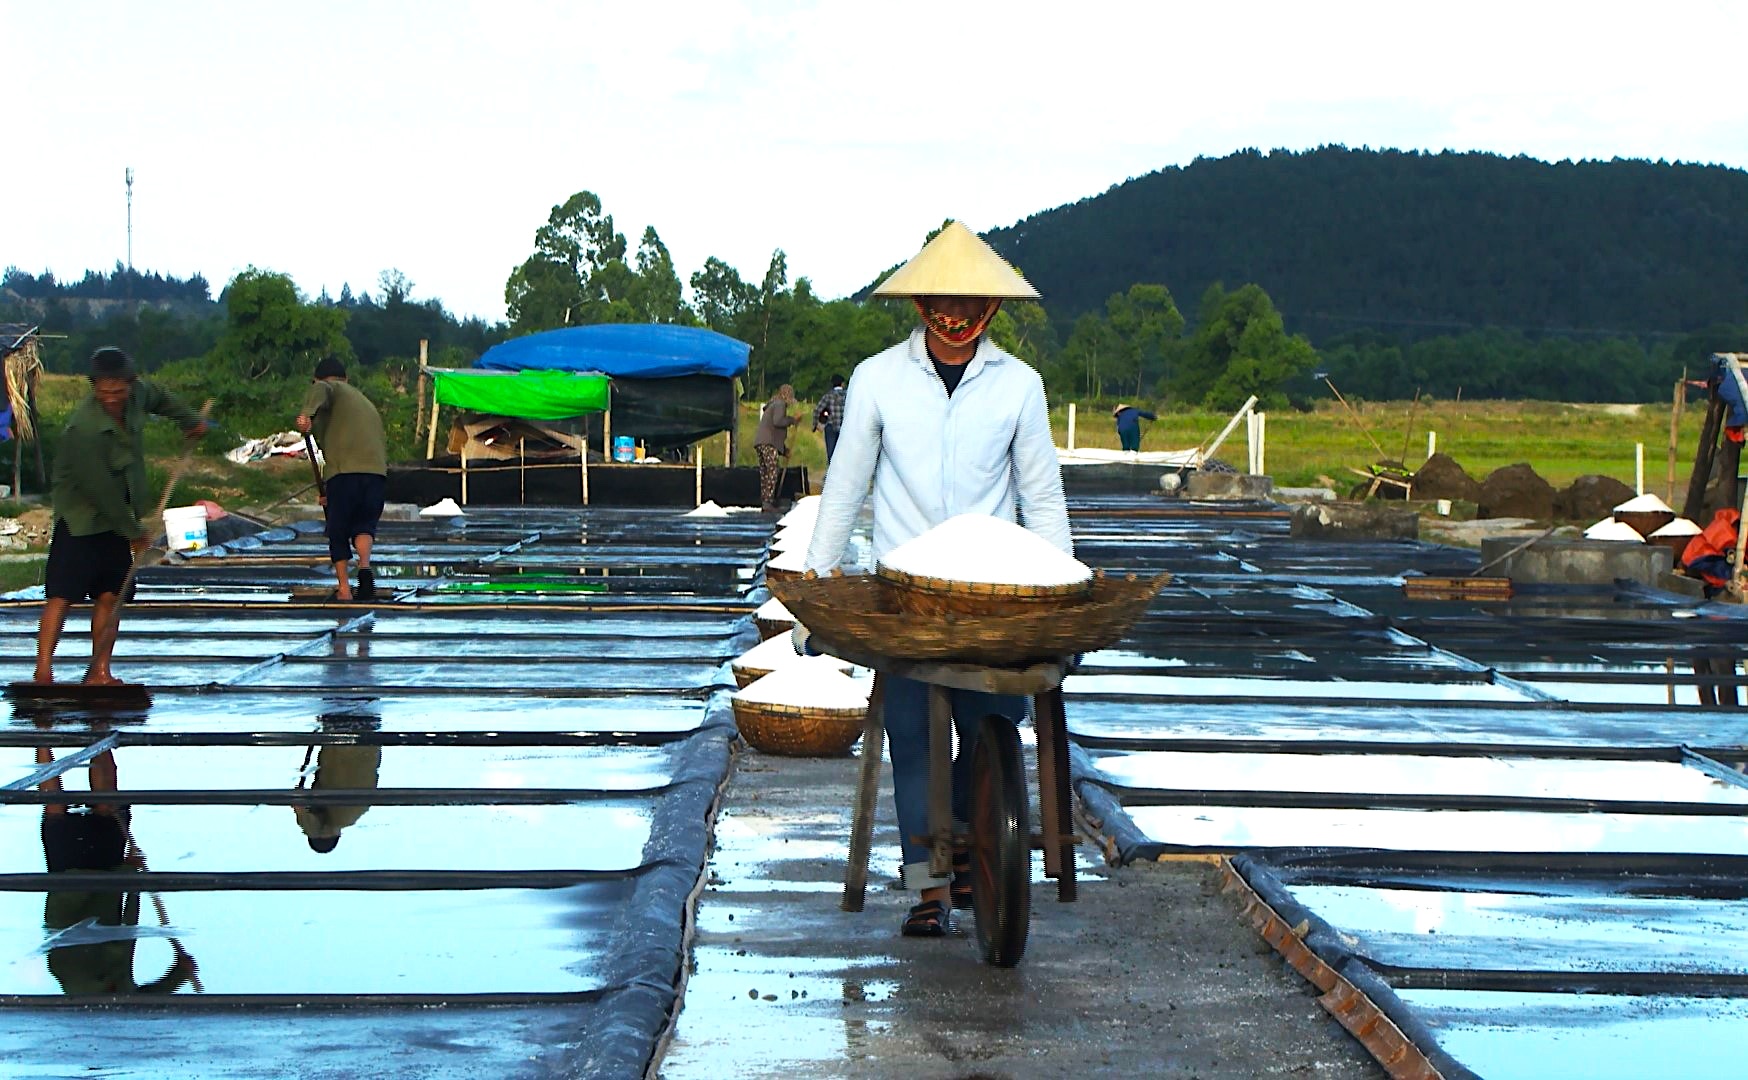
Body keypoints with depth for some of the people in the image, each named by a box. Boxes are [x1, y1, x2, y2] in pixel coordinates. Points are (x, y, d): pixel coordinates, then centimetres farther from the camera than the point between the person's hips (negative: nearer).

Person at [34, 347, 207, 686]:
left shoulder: (138, 392, -8)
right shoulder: (84, 428, -29)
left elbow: (160, 399, 20)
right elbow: (100, 489, -23)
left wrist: (190, 419, 32)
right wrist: (134, 532, -14)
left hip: (118, 514, 7)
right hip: (81, 515, -7)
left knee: (110, 595, 5)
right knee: (61, 596, -10)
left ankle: (99, 671, 9)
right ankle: (43, 673, -13)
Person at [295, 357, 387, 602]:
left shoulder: (333, 390, 14)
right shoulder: (368, 404, 33)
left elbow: (319, 390, -12)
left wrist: (307, 412, -33)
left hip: (344, 470, -4)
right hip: (377, 470, 5)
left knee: (338, 531, 9)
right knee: (364, 524, 14)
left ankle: (344, 589, 6)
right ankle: (365, 566, -14)